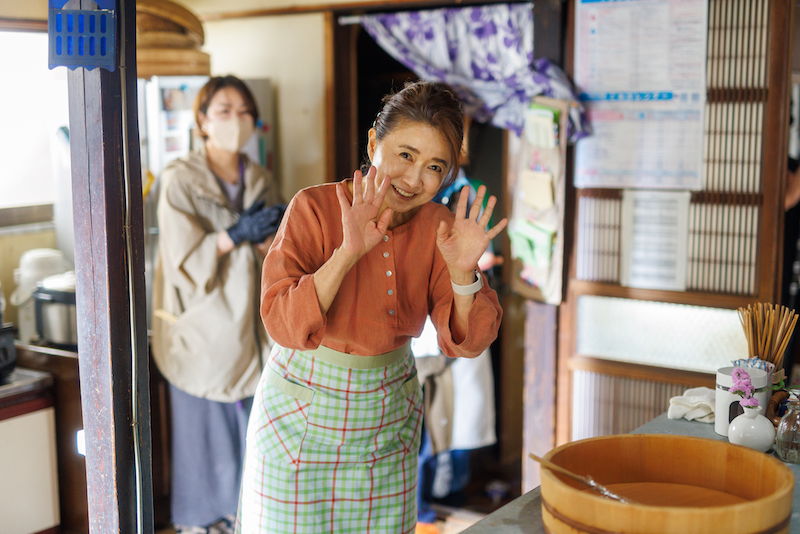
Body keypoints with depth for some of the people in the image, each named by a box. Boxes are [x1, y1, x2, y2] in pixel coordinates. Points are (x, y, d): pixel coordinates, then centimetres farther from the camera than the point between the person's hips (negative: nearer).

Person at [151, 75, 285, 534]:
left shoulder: (262, 181, 7)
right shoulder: (181, 181, -9)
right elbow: (184, 263, -13)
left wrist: (268, 238, -15)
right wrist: (237, 234, -22)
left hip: (253, 331, 5)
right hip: (205, 334, -4)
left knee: (252, 425, 10)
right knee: (205, 430, 4)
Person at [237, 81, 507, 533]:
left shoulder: (438, 227, -7)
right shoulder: (315, 208, -18)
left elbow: (468, 342, -8)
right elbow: (282, 323, -26)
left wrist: (463, 273, -26)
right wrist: (348, 252, -37)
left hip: (389, 418, 3)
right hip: (303, 412, -3)